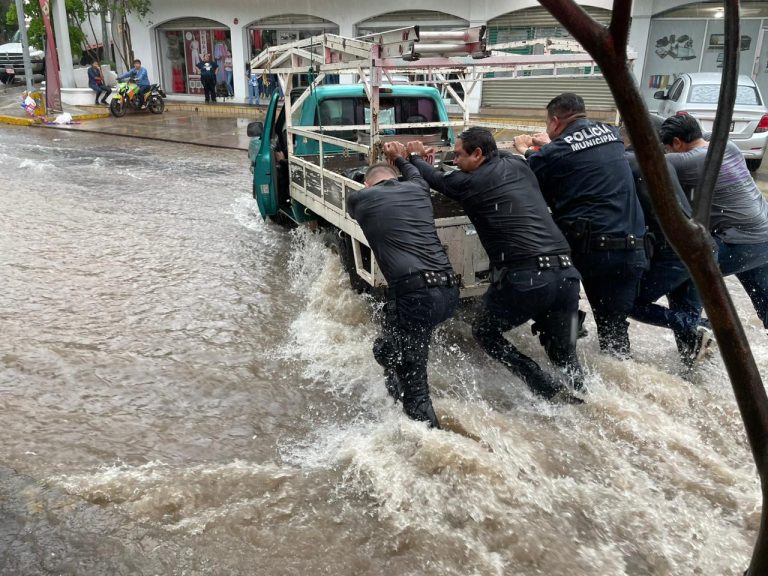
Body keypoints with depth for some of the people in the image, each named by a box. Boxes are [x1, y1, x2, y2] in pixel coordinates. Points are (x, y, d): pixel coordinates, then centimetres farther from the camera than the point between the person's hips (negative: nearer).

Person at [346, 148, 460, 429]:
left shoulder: (359, 198, 9)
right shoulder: (417, 189, 19)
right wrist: (396, 158, 65)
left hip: (415, 294, -6)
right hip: (449, 291, 6)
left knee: (414, 388, 2)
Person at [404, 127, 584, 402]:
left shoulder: (468, 182, 1)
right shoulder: (518, 165, 17)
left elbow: (435, 179, 20)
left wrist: (415, 156, 39)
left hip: (524, 279, -6)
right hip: (565, 273, 6)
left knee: (485, 332, 18)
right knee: (563, 352, 23)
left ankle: (554, 393, 8)